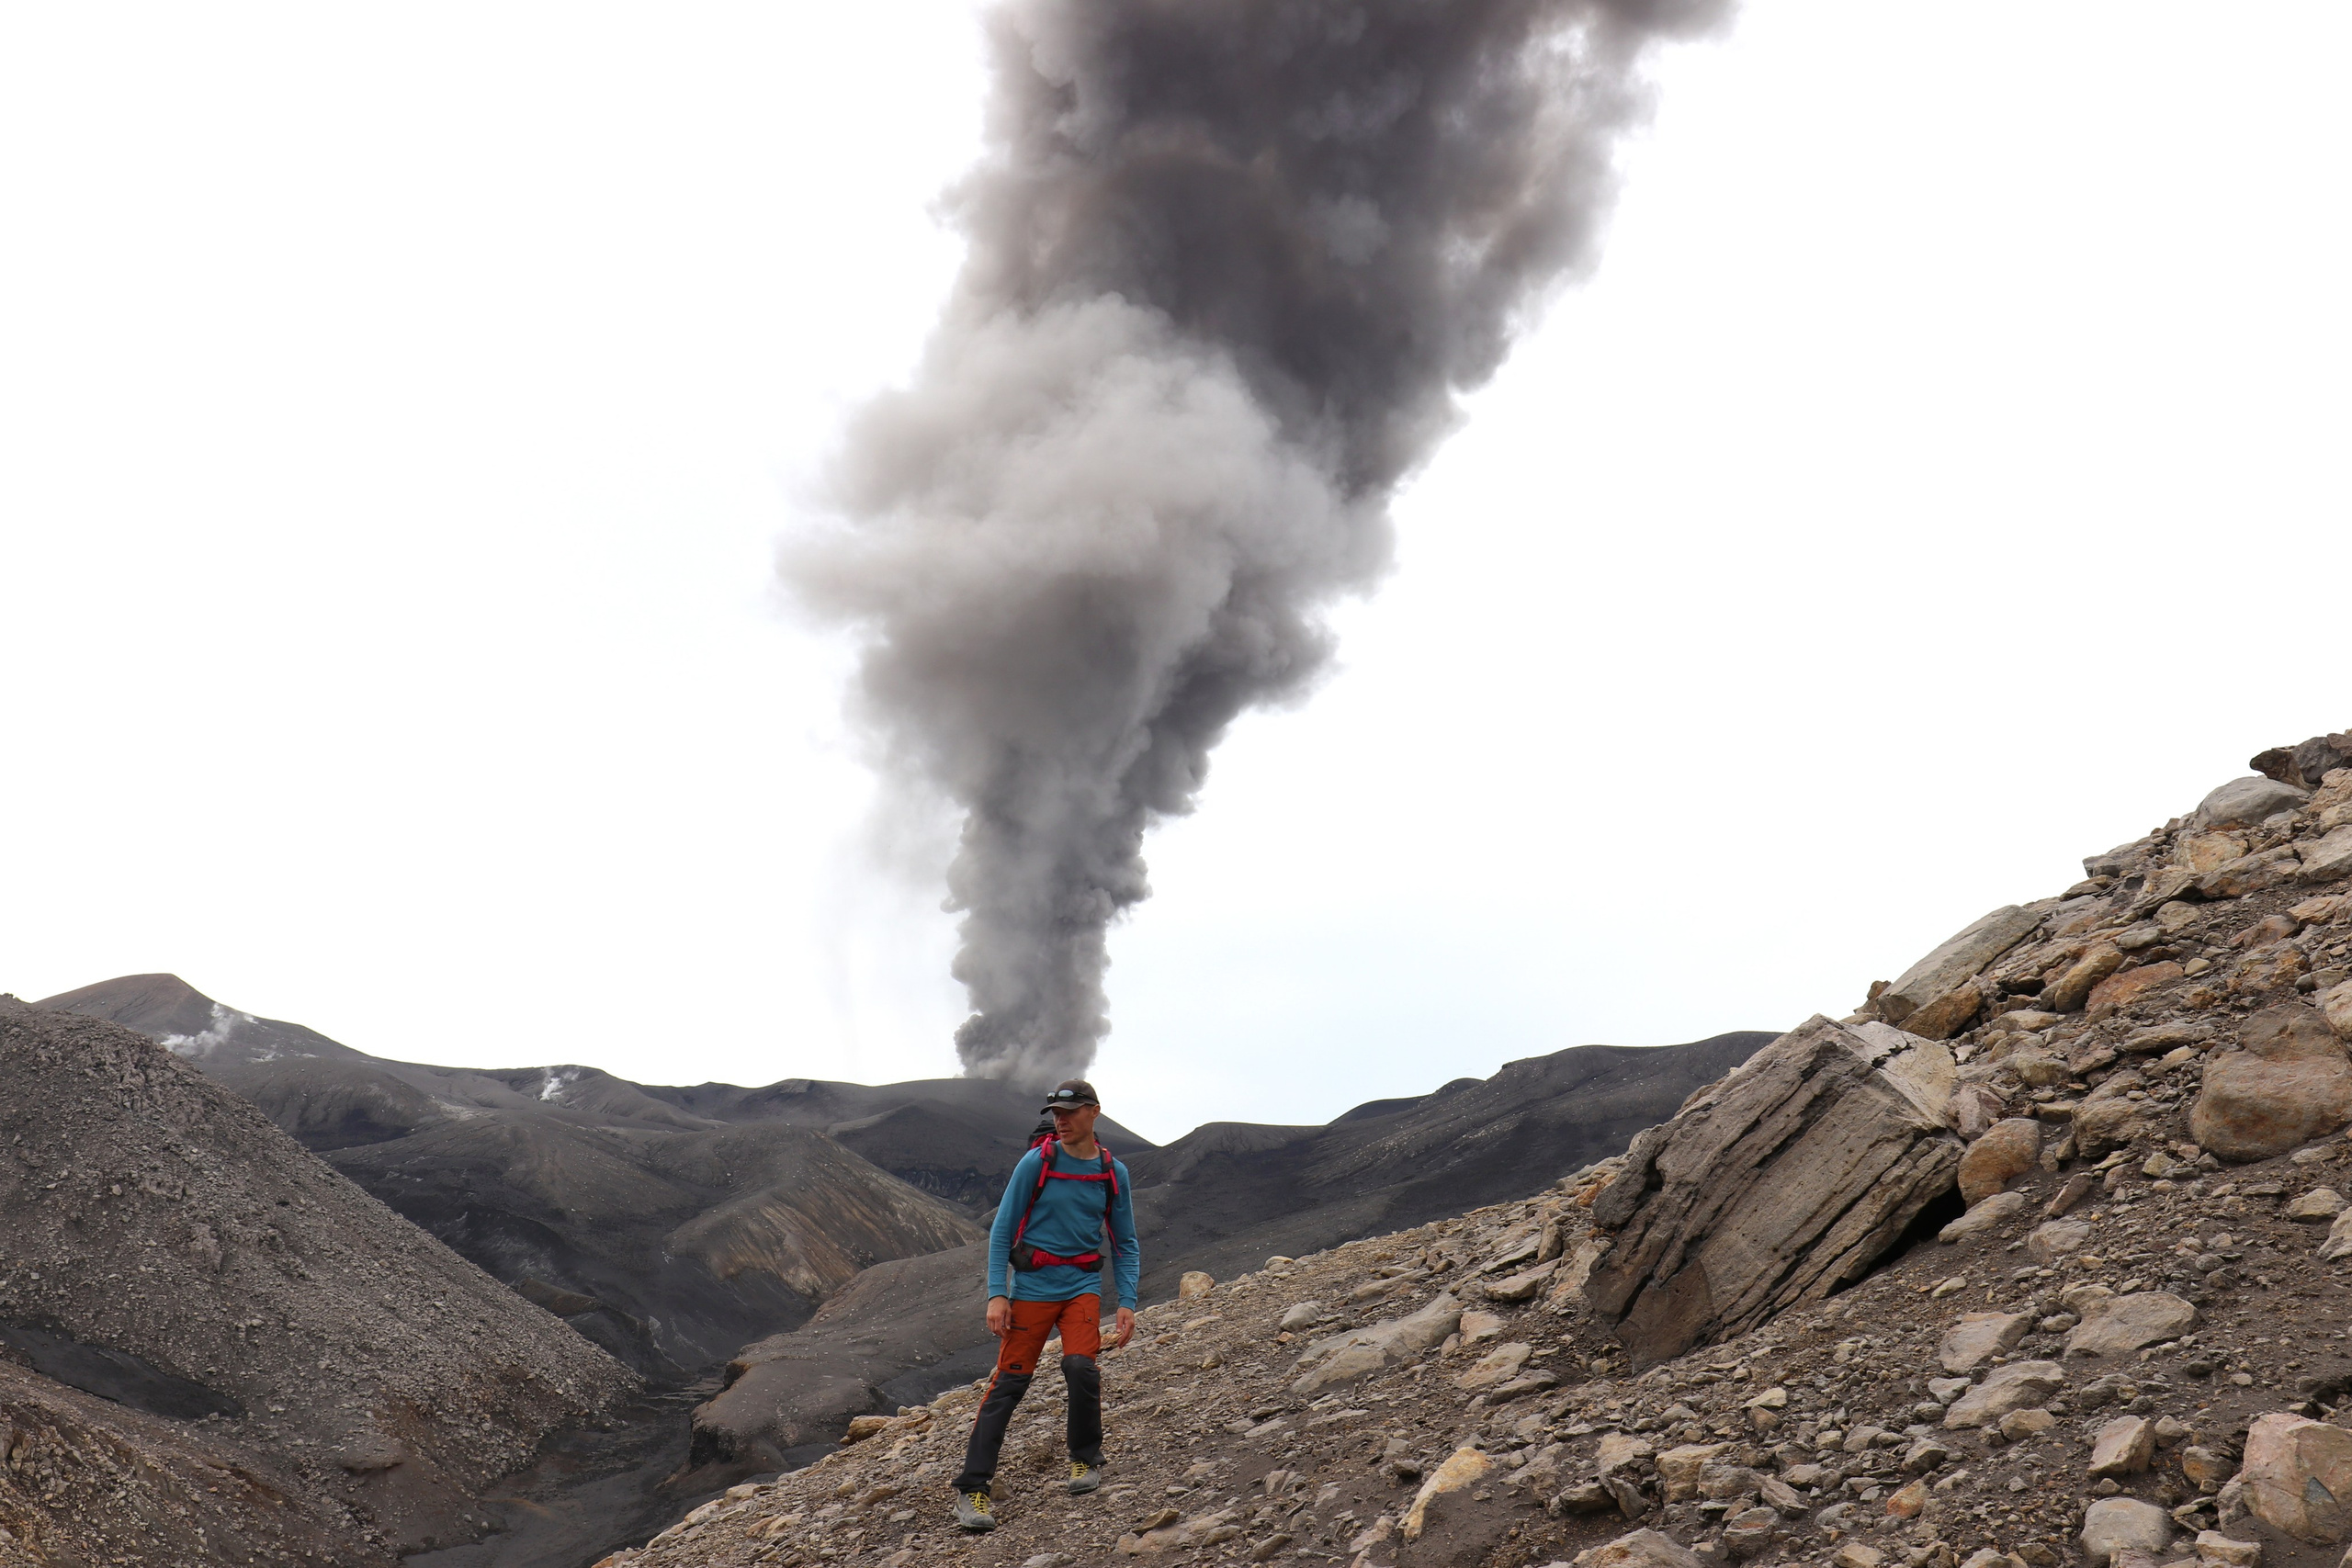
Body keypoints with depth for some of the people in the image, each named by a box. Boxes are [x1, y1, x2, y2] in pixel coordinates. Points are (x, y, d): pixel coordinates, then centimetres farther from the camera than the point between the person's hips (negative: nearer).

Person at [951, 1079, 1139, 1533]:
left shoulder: (1113, 1173, 3)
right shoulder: (1036, 1162, -5)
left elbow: (1125, 1245, 10)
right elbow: (1001, 1231, -2)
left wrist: (1128, 1302, 0)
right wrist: (997, 1294, -10)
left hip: (1082, 1284, 2)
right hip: (1032, 1283, -2)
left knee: (1080, 1365, -17)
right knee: (1009, 1380, -5)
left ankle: (1086, 1460, 8)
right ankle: (971, 1488, 3)